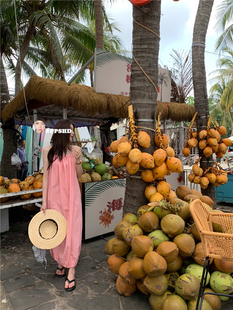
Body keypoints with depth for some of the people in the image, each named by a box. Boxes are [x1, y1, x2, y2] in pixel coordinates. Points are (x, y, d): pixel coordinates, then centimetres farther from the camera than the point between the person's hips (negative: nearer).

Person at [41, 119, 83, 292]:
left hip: (71, 195, 0)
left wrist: (78, 160, -12)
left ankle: (71, 272, 11)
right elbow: (46, 176, 0)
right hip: (55, 195, 0)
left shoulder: (76, 150, 0)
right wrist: (44, 201, -2)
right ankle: (61, 262, 33)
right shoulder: (48, 151, -1)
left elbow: (79, 175, 6)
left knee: (72, 230, 1)